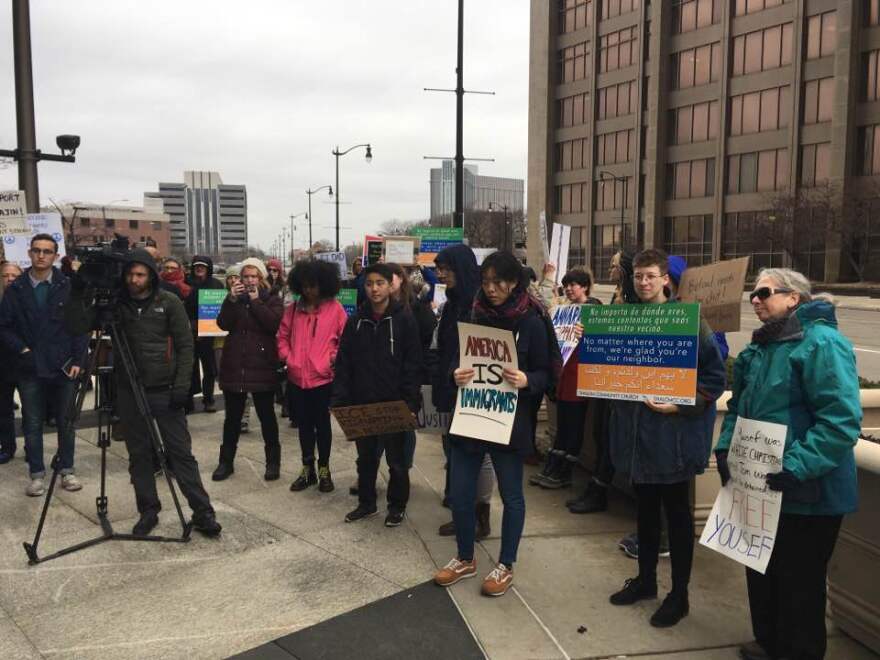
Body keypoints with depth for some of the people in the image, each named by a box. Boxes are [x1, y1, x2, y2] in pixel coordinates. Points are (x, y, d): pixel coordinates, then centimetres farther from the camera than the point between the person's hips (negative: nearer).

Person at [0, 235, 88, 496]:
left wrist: (77, 360, -5)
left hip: (63, 366, -1)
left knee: (66, 421, 7)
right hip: (29, 368, 1)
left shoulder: (69, 287, 1)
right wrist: (22, 350, -8)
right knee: (32, 423, 6)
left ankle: (67, 470, 18)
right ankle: (37, 474, 16)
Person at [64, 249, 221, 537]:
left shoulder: (169, 302, -2)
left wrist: (182, 384, -10)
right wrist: (78, 294, -18)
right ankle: (148, 511, 21)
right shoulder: (115, 303, 4)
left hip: (164, 390, -3)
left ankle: (202, 512, 4)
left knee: (181, 452, -1)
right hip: (129, 391, 3)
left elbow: (185, 345, -3)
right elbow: (76, 326, -4)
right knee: (139, 454, 8)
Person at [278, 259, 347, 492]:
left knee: (322, 424, 8)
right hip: (297, 378, 4)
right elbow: (282, 336, 13)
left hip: (323, 378, -3)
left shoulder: (335, 308, -4)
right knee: (304, 425, 14)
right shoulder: (293, 309, 6)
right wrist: (287, 357, 0)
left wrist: (333, 359, -10)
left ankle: (324, 470, 21)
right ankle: (307, 469, 26)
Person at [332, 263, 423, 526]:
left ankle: (397, 505, 27)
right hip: (362, 402, 3)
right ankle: (366, 502, 32)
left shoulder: (404, 319, -7)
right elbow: (343, 363, 3)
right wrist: (340, 400, -4)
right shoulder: (356, 320, 3)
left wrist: (410, 402, -15)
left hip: (394, 404, -3)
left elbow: (412, 364, -9)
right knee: (365, 457, 16)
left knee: (396, 459, 10)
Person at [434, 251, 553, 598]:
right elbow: (456, 358, 8)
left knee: (510, 494, 10)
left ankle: (505, 566, 28)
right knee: (460, 491, 9)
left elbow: (545, 373, -5)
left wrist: (526, 381, -26)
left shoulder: (532, 322, -7)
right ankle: (465, 558, 30)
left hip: (509, 419, -4)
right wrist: (456, 373, -14)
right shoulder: (475, 315, 3)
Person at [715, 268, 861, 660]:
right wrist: (725, 446, 1)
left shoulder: (821, 343, -19)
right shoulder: (762, 346, 10)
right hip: (761, 486, 9)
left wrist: (797, 468, -30)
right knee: (761, 570, 21)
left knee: (798, 582, 7)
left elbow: (841, 420, -27)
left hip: (807, 493, -9)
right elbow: (739, 406, 17)